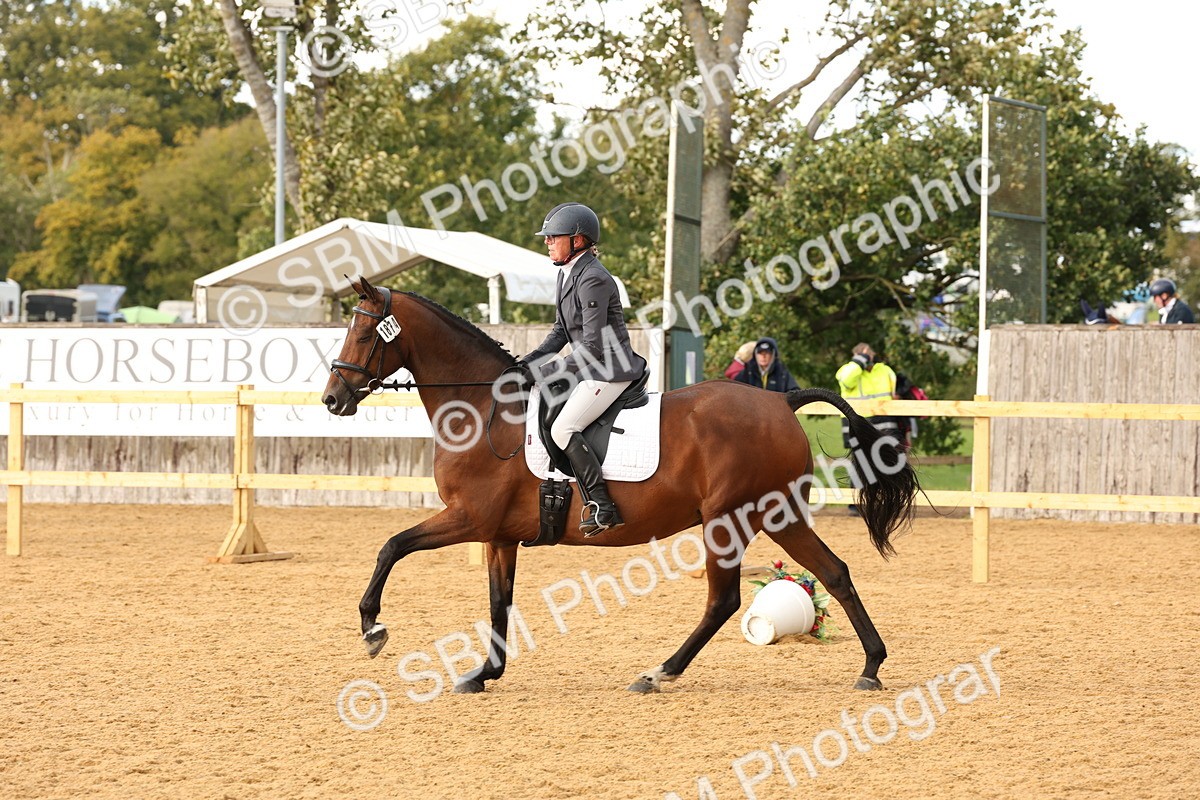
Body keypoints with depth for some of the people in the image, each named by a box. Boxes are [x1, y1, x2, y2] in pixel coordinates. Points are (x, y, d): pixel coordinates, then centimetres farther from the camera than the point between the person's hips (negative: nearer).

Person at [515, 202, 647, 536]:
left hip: (609, 370, -11)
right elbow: (561, 331, 18)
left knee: (563, 429, -23)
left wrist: (544, 372, -20)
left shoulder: (593, 280, -19)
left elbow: (592, 348, -22)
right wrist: (531, 360, 3)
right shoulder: (567, 274, 11)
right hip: (588, 369, 11)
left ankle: (602, 507, -22)